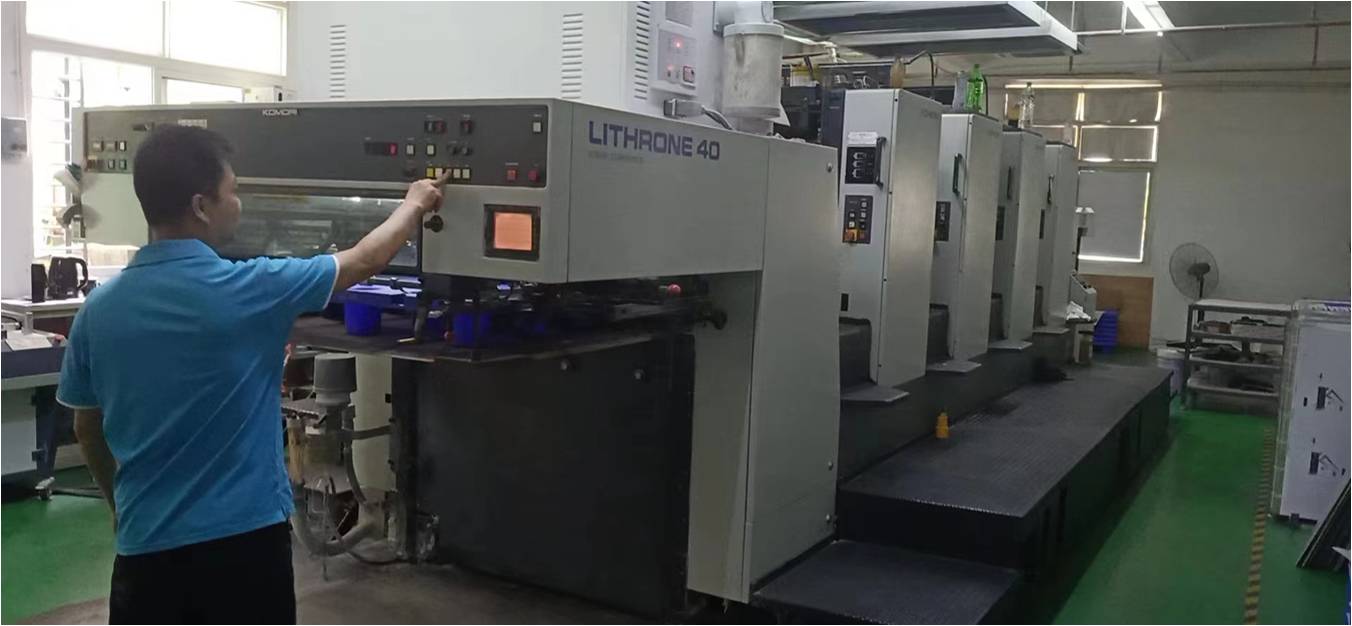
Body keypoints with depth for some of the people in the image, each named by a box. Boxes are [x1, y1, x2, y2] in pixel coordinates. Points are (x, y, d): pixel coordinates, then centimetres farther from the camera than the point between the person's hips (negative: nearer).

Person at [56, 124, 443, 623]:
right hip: (243, 535, -4)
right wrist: (414, 205, 17)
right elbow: (365, 261, -1)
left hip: (144, 541, 4)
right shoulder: (248, 290, -16)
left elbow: (87, 429, 11)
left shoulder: (98, 308, -2)